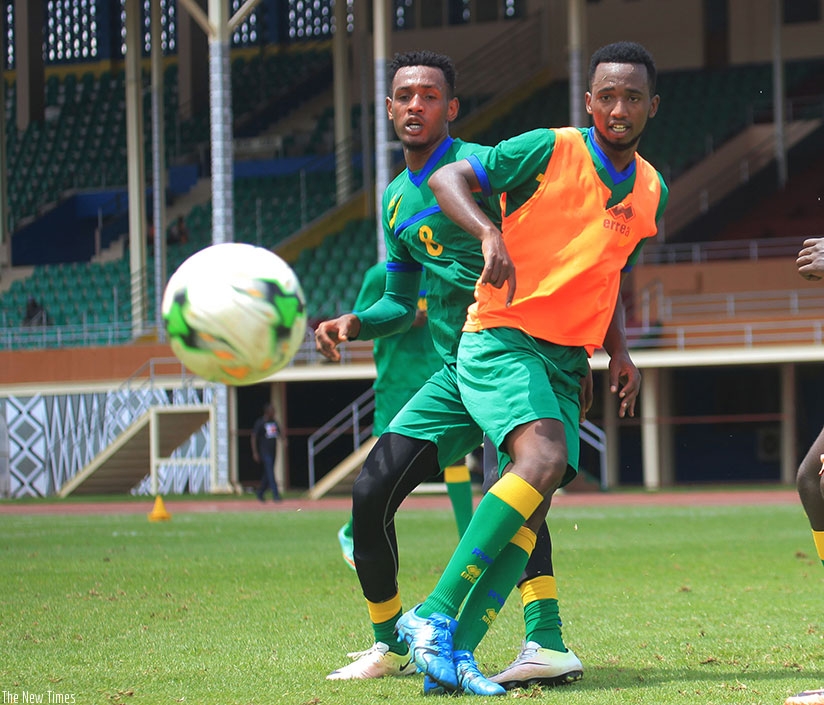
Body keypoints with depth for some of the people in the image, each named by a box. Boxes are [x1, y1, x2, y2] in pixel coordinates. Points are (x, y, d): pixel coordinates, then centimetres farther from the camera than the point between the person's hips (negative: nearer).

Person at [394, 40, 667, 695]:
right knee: (543, 460, -28)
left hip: (564, 363, 6)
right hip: (500, 339, -6)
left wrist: (619, 353, 12)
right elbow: (448, 179, -10)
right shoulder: (550, 150, -6)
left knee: (532, 508, -9)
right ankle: (434, 614, -28)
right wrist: (490, 233, -28)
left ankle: (454, 653, -12)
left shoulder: (651, 192, 13)